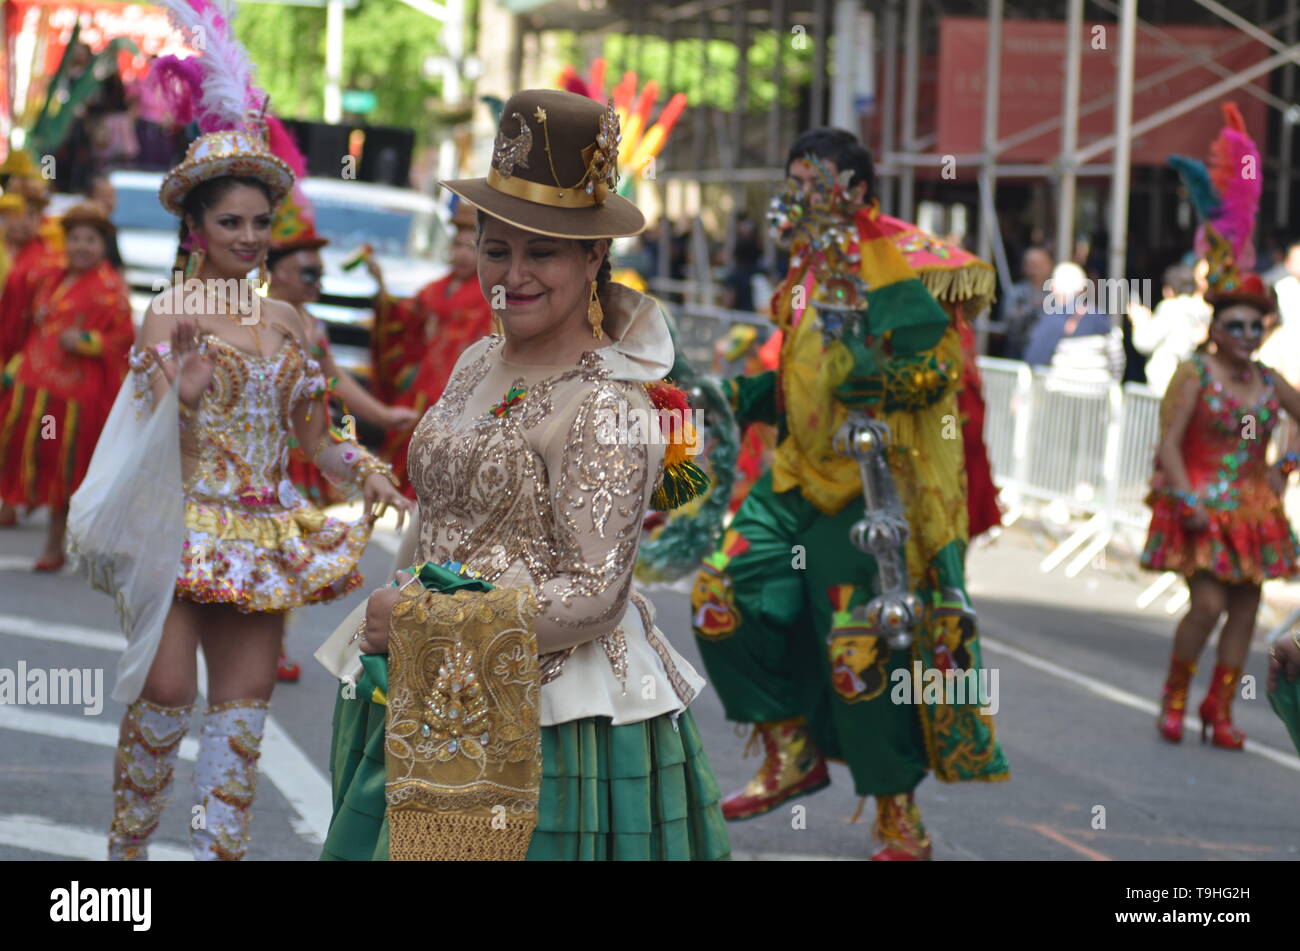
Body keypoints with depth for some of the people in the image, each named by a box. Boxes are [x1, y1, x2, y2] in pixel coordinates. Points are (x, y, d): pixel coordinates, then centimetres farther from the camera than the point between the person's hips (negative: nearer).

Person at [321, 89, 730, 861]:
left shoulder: (608, 403, -16)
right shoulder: (480, 363, 9)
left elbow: (593, 596, -20)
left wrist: (422, 621, -16)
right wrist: (392, 615, 5)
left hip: (556, 711, -7)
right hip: (449, 704, 7)